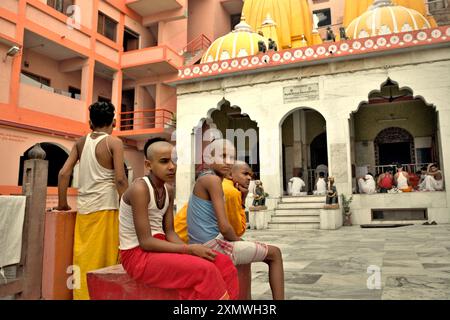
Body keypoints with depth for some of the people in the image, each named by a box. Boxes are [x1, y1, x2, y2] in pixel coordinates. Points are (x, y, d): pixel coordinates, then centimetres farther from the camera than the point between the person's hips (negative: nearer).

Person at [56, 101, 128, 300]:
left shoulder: (81, 142, 9)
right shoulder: (114, 142, -5)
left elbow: (64, 173, 6)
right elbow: (120, 179, -13)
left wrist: (62, 203, 15)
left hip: (84, 208, 5)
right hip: (105, 208, -4)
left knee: (84, 258, 11)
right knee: (105, 259, 3)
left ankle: (82, 296, 17)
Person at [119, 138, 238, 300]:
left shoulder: (168, 190, 6)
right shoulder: (140, 189, -20)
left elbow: (169, 232, 5)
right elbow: (145, 242, -23)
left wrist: (192, 250, -13)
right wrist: (190, 249, -23)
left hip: (159, 248, 8)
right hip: (139, 255, -7)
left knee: (223, 263, -6)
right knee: (206, 270, -25)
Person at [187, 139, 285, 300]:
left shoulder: (203, 180, 14)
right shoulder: (213, 179, -15)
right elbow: (224, 227, -20)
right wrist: (240, 242, -1)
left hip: (202, 247, 9)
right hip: (213, 245, -9)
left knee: (245, 254, 36)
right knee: (275, 253, 6)